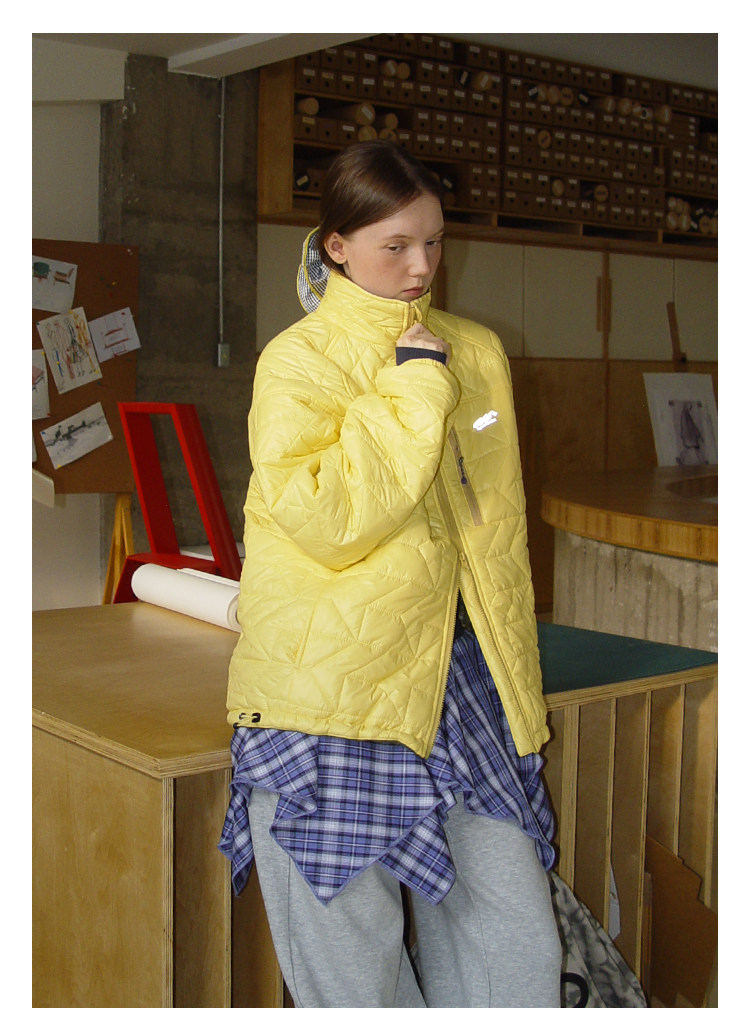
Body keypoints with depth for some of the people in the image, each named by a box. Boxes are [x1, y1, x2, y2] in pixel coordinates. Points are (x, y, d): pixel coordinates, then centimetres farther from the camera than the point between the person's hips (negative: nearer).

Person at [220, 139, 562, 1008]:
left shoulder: (476, 353, 12)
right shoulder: (296, 362, -4)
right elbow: (324, 520, -20)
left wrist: (517, 691, 16)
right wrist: (414, 387, -14)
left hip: (457, 672, 5)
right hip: (331, 692, -4)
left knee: (517, 937, 6)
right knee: (353, 950, 4)